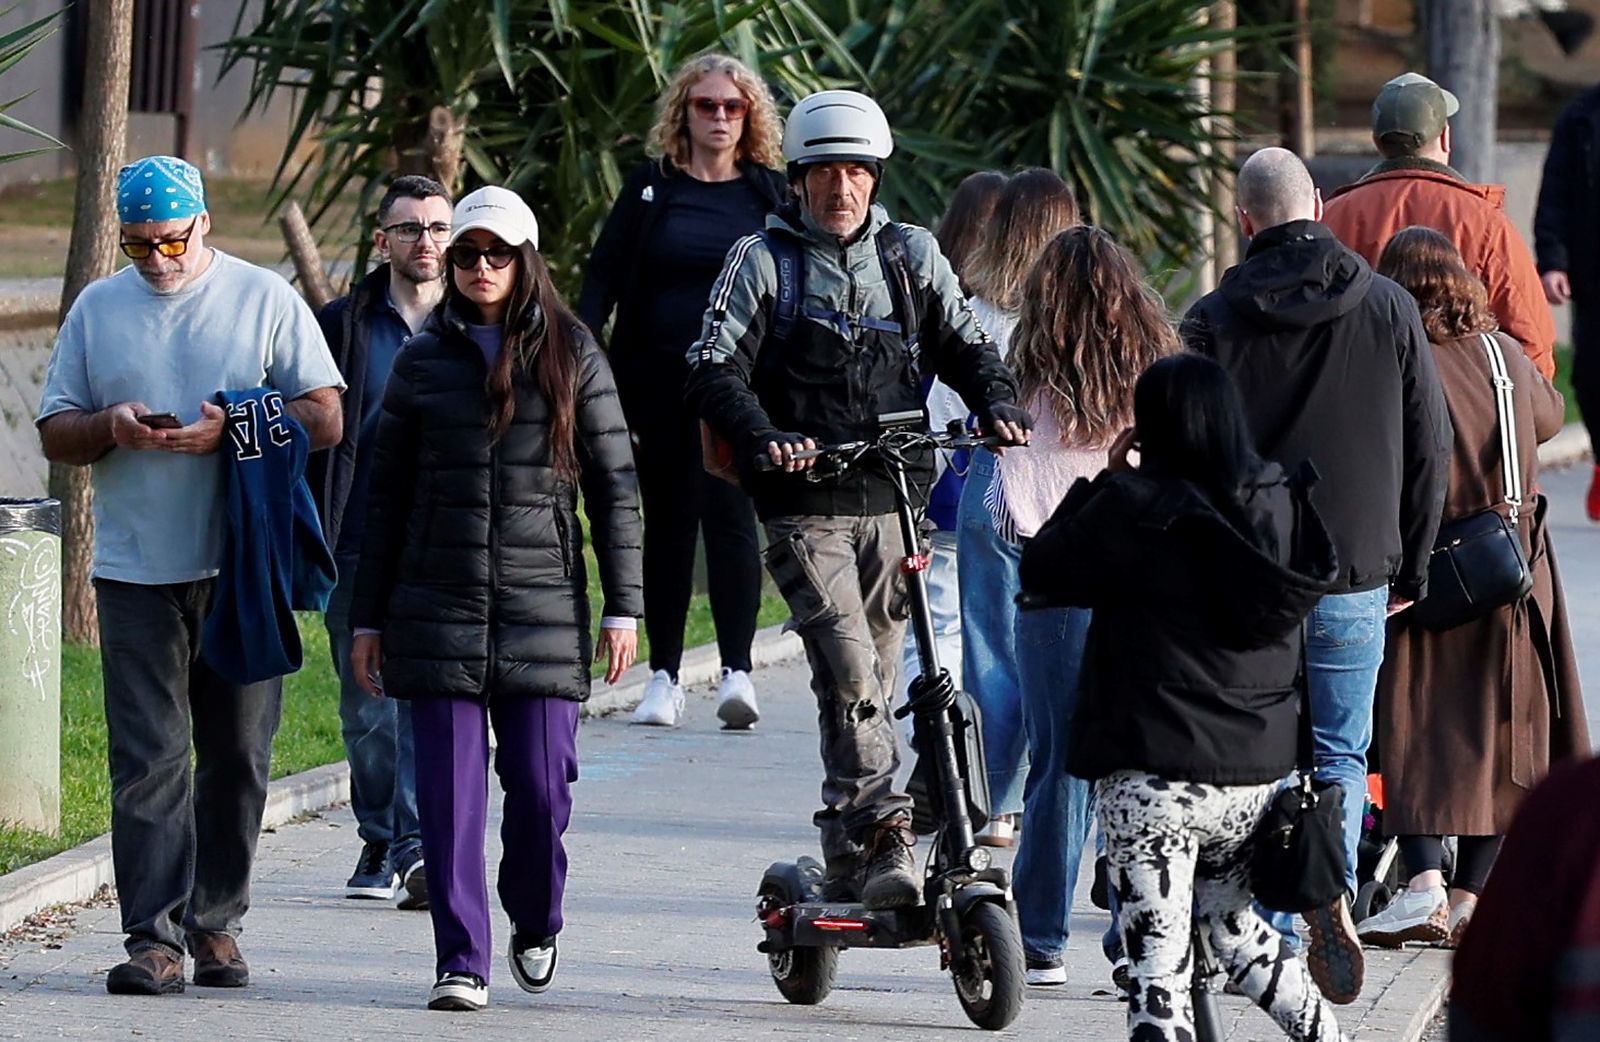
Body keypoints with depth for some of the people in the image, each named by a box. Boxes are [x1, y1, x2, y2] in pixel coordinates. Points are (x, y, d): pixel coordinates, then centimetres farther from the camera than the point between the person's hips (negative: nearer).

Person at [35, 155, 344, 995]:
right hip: (136, 571, 1)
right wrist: (111, 428, -9)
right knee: (146, 759, -6)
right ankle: (154, 936, -9)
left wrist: (233, 431, -15)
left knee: (236, 757, 4)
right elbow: (55, 436, 13)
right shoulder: (97, 309, 13)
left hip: (243, 569, -1)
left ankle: (216, 923, 14)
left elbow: (325, 418, 0)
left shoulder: (264, 299, 5)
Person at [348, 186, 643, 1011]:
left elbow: (614, 488, 5)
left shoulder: (571, 358, 5)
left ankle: (535, 925, 24)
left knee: (540, 784, -2)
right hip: (439, 609, 1)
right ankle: (461, 963, 1)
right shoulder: (422, 361, 9)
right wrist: (367, 618, 8)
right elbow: (385, 495, 11)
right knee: (450, 791, -3)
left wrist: (622, 607, -1)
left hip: (543, 608, -1)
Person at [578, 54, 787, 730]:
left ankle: (737, 669, -16)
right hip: (659, 380, 2)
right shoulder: (651, 187, 8)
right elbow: (603, 274, 6)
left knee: (729, 513, -13)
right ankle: (664, 677, 10)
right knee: (668, 522, 6)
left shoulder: (772, 193, 7)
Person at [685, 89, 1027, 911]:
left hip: (893, 503, 4)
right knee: (850, 673, -18)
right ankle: (886, 840, -21)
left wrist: (998, 405, -8)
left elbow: (964, 344, 14)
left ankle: (850, 859, 14)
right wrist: (764, 437, -22)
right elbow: (715, 371, -4)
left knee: (871, 681, 6)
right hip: (805, 511, -4)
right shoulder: (762, 262, 4)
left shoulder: (912, 256, 14)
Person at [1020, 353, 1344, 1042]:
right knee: (1236, 929, 26)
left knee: (1157, 960, -6)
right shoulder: (1281, 505, 1)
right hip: (1257, 772, 6)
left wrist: (1107, 476, 7)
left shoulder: (1133, 505, -13)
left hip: (1153, 777, -6)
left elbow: (1042, 571, -2)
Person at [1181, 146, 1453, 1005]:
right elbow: (1430, 449, 4)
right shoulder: (1390, 311, 0)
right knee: (1339, 754, 10)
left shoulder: (1214, 320, -6)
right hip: (1354, 579, 1)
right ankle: (1334, 896, -12)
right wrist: (1411, 568, 14)